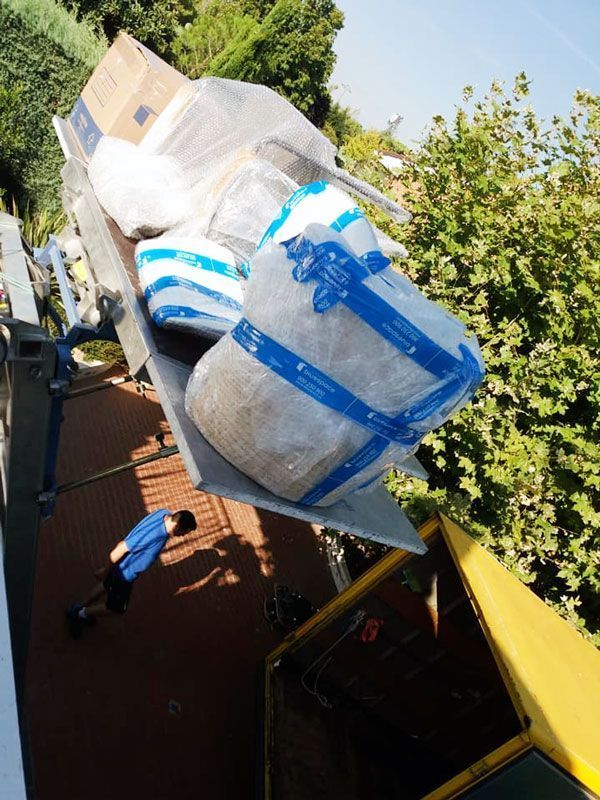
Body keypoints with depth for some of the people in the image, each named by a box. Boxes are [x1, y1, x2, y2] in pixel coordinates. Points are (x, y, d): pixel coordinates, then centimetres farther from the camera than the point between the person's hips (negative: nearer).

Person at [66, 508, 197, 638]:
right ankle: (79, 614, 36)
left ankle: (81, 608, 55)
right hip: (124, 574, -7)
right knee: (116, 608, 17)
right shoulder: (151, 536, -43)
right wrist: (106, 571, -14)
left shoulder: (165, 513, -19)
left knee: (106, 586, 32)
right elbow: (120, 549, -31)